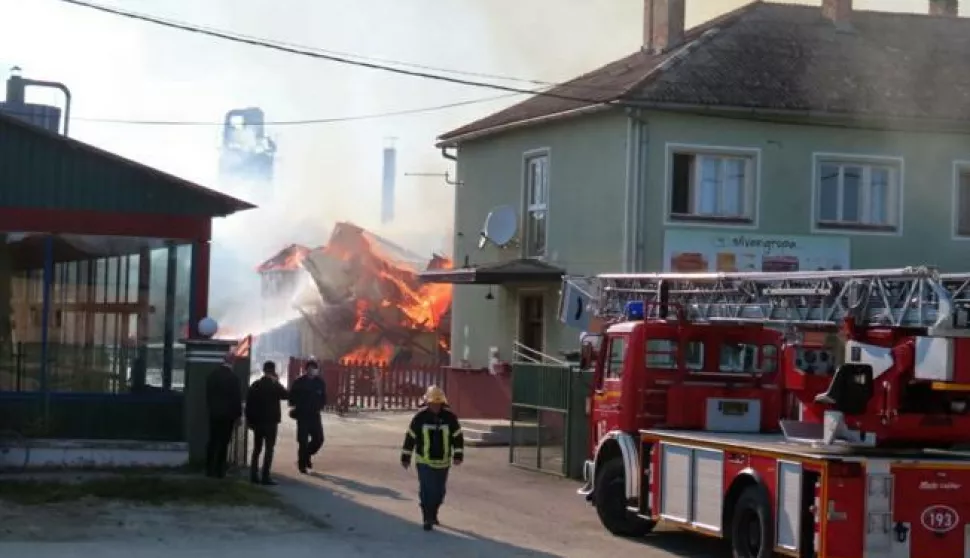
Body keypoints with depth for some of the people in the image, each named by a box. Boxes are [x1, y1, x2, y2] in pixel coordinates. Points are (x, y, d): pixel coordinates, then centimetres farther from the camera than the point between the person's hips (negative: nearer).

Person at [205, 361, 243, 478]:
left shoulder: (211, 376, 6)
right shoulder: (234, 378, -10)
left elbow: (208, 395, 10)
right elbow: (237, 398, -9)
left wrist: (209, 409, 14)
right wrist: (238, 414, -2)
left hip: (214, 413, 4)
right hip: (228, 414, -4)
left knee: (212, 441, 10)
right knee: (223, 442, -2)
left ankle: (209, 469, 6)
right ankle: (219, 471, -4)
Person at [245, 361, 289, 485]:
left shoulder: (255, 385, 5)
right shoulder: (275, 386, -9)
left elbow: (248, 402, 4)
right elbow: (287, 395, 1)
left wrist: (249, 419, 10)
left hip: (257, 421, 5)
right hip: (271, 421, -5)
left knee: (257, 449, 13)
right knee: (269, 449, -3)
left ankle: (254, 475, 10)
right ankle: (265, 477, -10)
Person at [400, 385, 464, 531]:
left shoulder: (450, 417, -4)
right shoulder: (420, 417, -7)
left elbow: (458, 437, 1)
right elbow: (410, 437, -1)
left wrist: (458, 455, -7)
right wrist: (405, 457, 1)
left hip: (443, 462, 2)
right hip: (424, 462, -2)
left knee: (439, 491, 13)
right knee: (426, 490, -10)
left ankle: (433, 514, 34)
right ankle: (427, 519, -3)